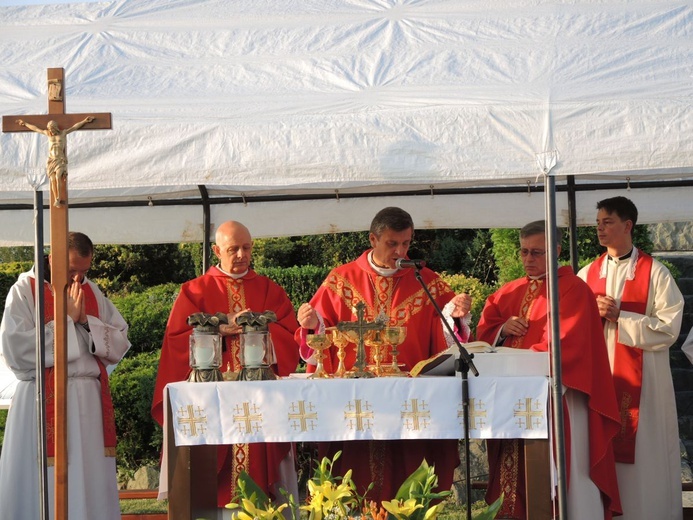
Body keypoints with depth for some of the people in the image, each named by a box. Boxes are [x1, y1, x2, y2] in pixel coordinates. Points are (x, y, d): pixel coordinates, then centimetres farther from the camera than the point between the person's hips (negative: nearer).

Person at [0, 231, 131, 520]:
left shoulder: (92, 292, 12)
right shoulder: (25, 290, -3)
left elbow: (121, 343, 8)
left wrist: (86, 321, -8)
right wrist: (66, 319, -12)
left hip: (89, 400, 5)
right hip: (43, 401, -5)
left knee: (89, 485, 6)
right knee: (44, 487, -2)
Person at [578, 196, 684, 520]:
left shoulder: (655, 274, -5)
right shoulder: (587, 274, 9)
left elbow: (669, 329, -11)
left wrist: (618, 317, -15)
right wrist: (592, 313, -10)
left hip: (643, 379, -4)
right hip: (598, 375, 4)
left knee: (643, 454, 0)